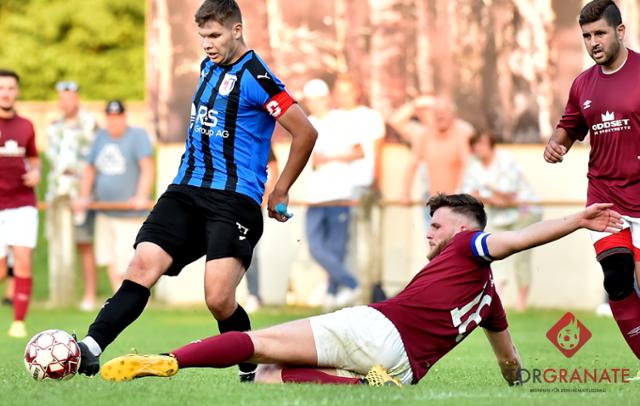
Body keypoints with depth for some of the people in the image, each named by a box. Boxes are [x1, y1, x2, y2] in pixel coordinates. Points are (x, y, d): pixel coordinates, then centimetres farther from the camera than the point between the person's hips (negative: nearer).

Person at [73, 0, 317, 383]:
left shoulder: (255, 77, -9)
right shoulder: (208, 67, 16)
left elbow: (305, 132, -11)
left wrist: (280, 193, -3)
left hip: (235, 199, -7)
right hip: (186, 192, 7)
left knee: (219, 298, -19)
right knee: (143, 265, -13)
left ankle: (253, 369, 5)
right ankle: (91, 347, -24)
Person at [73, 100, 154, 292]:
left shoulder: (138, 135, -6)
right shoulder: (101, 136, 14)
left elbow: (147, 168, -16)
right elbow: (89, 169, 19)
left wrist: (141, 196, -27)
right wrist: (84, 197, 8)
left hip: (130, 215, -7)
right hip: (105, 214, 7)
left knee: (126, 264, -12)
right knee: (110, 261, 5)